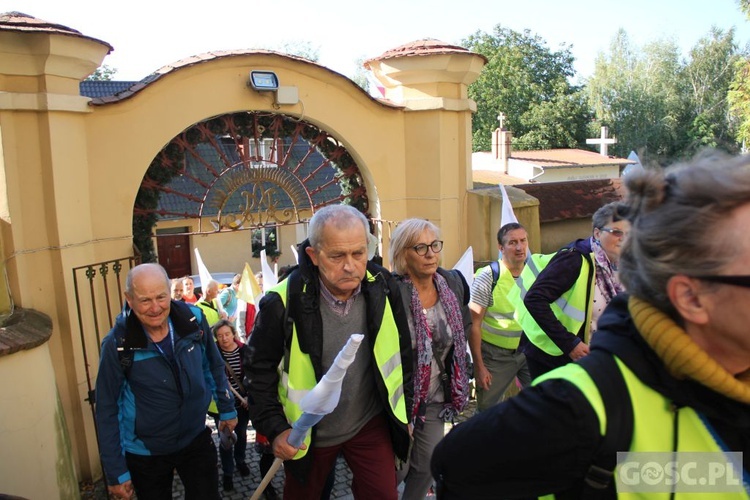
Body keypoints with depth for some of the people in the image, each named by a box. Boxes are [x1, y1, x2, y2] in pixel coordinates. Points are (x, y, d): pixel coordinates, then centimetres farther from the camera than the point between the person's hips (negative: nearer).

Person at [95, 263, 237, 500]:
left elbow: (214, 367, 2)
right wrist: (116, 471, -9)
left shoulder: (193, 320, -15)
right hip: (145, 453, -1)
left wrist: (227, 409, 10)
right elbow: (107, 410, -13)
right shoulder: (117, 344, -21)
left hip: (196, 439, 2)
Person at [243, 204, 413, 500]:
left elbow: (402, 354, 0)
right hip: (307, 434, -1)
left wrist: (405, 410, 6)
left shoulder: (383, 288, -14)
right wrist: (275, 429, -16)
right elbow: (259, 370, -10)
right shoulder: (283, 303, -24)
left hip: (370, 423, 1)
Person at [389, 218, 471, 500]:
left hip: (436, 395, 5)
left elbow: (465, 324, 15)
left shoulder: (454, 283, -4)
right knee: (397, 470, 9)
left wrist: (453, 358, 9)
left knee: (427, 465, 16)